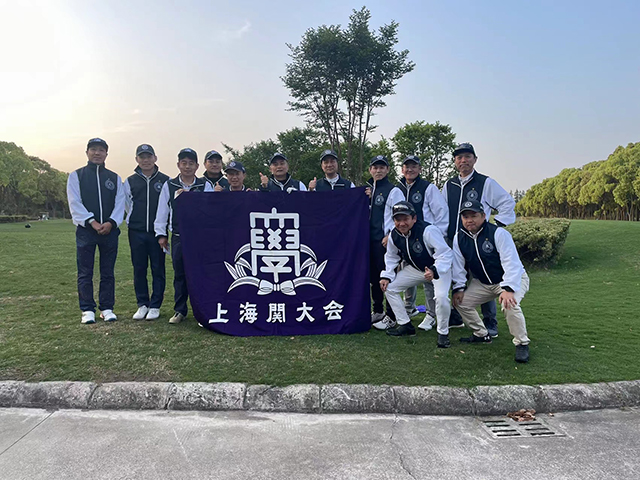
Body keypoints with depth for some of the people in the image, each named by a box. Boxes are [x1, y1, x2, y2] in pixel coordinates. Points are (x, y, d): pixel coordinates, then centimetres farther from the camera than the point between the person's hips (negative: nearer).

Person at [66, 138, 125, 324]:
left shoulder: (115, 178, 12)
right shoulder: (76, 176, 6)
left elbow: (120, 203, 4)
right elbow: (75, 203, -4)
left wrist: (111, 223, -12)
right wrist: (92, 222, -15)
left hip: (110, 230, 2)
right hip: (85, 230, -2)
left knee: (108, 272, 6)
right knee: (85, 272, 1)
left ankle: (107, 308, 14)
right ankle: (87, 309, 10)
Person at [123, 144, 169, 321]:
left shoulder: (165, 180, 2)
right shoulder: (130, 182, 7)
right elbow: (127, 205, 16)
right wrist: (138, 221, 13)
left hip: (158, 232, -2)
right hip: (136, 233, 2)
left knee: (158, 270, 2)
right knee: (139, 270, 6)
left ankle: (155, 306, 11)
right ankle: (142, 304, 18)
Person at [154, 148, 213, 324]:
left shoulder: (205, 186, 4)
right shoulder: (169, 186, 9)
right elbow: (162, 211, 11)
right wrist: (161, 234, 8)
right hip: (178, 238, 2)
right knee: (180, 275, 8)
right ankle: (180, 310, 20)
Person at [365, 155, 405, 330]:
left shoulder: (393, 191, -5)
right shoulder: (368, 189, 17)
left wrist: (390, 235, -14)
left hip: (386, 240, -7)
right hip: (371, 239, 7)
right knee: (373, 276, 13)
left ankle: (391, 317, 2)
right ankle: (378, 311, 26)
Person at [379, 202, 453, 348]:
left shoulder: (428, 230, -31)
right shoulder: (394, 235, -10)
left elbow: (445, 254, -32)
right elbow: (391, 257, 7)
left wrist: (434, 271, -46)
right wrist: (386, 276, -5)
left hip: (439, 268, -6)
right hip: (414, 269, 6)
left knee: (441, 296, -31)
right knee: (389, 287, 0)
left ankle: (443, 333, -4)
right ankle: (405, 325, 13)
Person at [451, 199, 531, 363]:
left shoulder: (498, 233, -23)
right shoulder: (459, 237, -5)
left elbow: (511, 263, -28)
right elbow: (458, 265, 1)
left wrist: (508, 289, -37)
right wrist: (459, 288, -8)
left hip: (513, 279, -6)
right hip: (482, 283, 6)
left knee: (509, 304, -32)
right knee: (461, 302, -6)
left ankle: (521, 343, -10)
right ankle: (482, 335, 15)